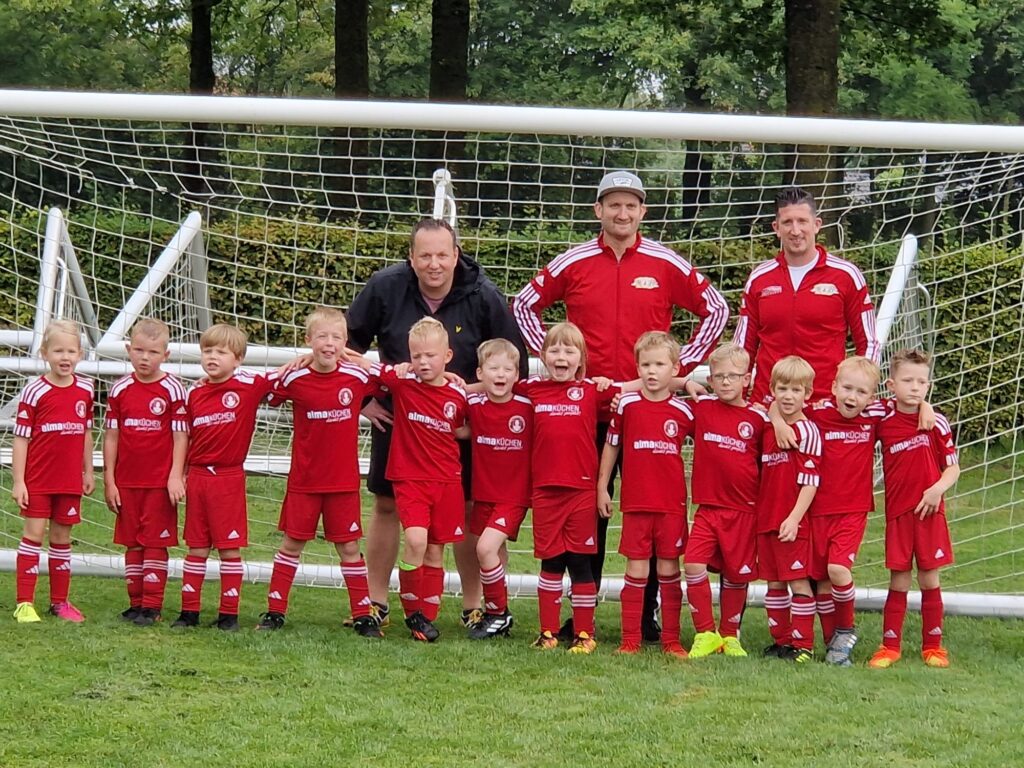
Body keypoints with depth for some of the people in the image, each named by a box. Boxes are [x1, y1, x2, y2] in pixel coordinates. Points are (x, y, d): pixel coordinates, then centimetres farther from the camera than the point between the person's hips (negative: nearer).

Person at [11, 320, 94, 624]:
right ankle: (24, 603, -2)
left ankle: (59, 601, 19)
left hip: (70, 479, 4)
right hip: (37, 479, -4)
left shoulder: (85, 390, 3)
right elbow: (21, 438, -9)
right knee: (34, 533, -4)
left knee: (62, 537, 11)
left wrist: (88, 471, 16)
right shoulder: (35, 392, -10)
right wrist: (18, 481, -11)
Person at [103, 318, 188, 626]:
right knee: (132, 542, 9)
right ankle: (135, 603, 16)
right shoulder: (120, 390, 3)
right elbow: (111, 436, 6)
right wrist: (109, 481, 4)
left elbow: (180, 436, -4)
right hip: (127, 481, 3)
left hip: (160, 481, -3)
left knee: (155, 542, -1)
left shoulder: (173, 390, -5)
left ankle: (152, 606, 3)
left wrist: (176, 476, -12)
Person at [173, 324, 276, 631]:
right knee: (196, 547, 8)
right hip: (197, 476, 3)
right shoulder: (194, 393, 6)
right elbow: (185, 438, 13)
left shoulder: (249, 386, -4)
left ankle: (229, 613, 7)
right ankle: (189, 610, 12)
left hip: (229, 477, -3)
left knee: (230, 547, 1)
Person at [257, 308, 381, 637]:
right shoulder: (294, 379, -9)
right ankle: (274, 611, 16)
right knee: (291, 544, 8)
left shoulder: (358, 377, -7)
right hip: (304, 480, 0)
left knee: (349, 546, 5)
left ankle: (363, 615, 12)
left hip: (344, 481, 0)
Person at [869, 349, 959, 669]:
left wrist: (938, 489, -16)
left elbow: (953, 467, 0)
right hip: (897, 513, 1)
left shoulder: (937, 423, -3)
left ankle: (933, 646, 15)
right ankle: (890, 645, 11)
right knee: (898, 581, 4)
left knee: (929, 579, 6)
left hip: (929, 511, -1)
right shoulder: (882, 423, 0)